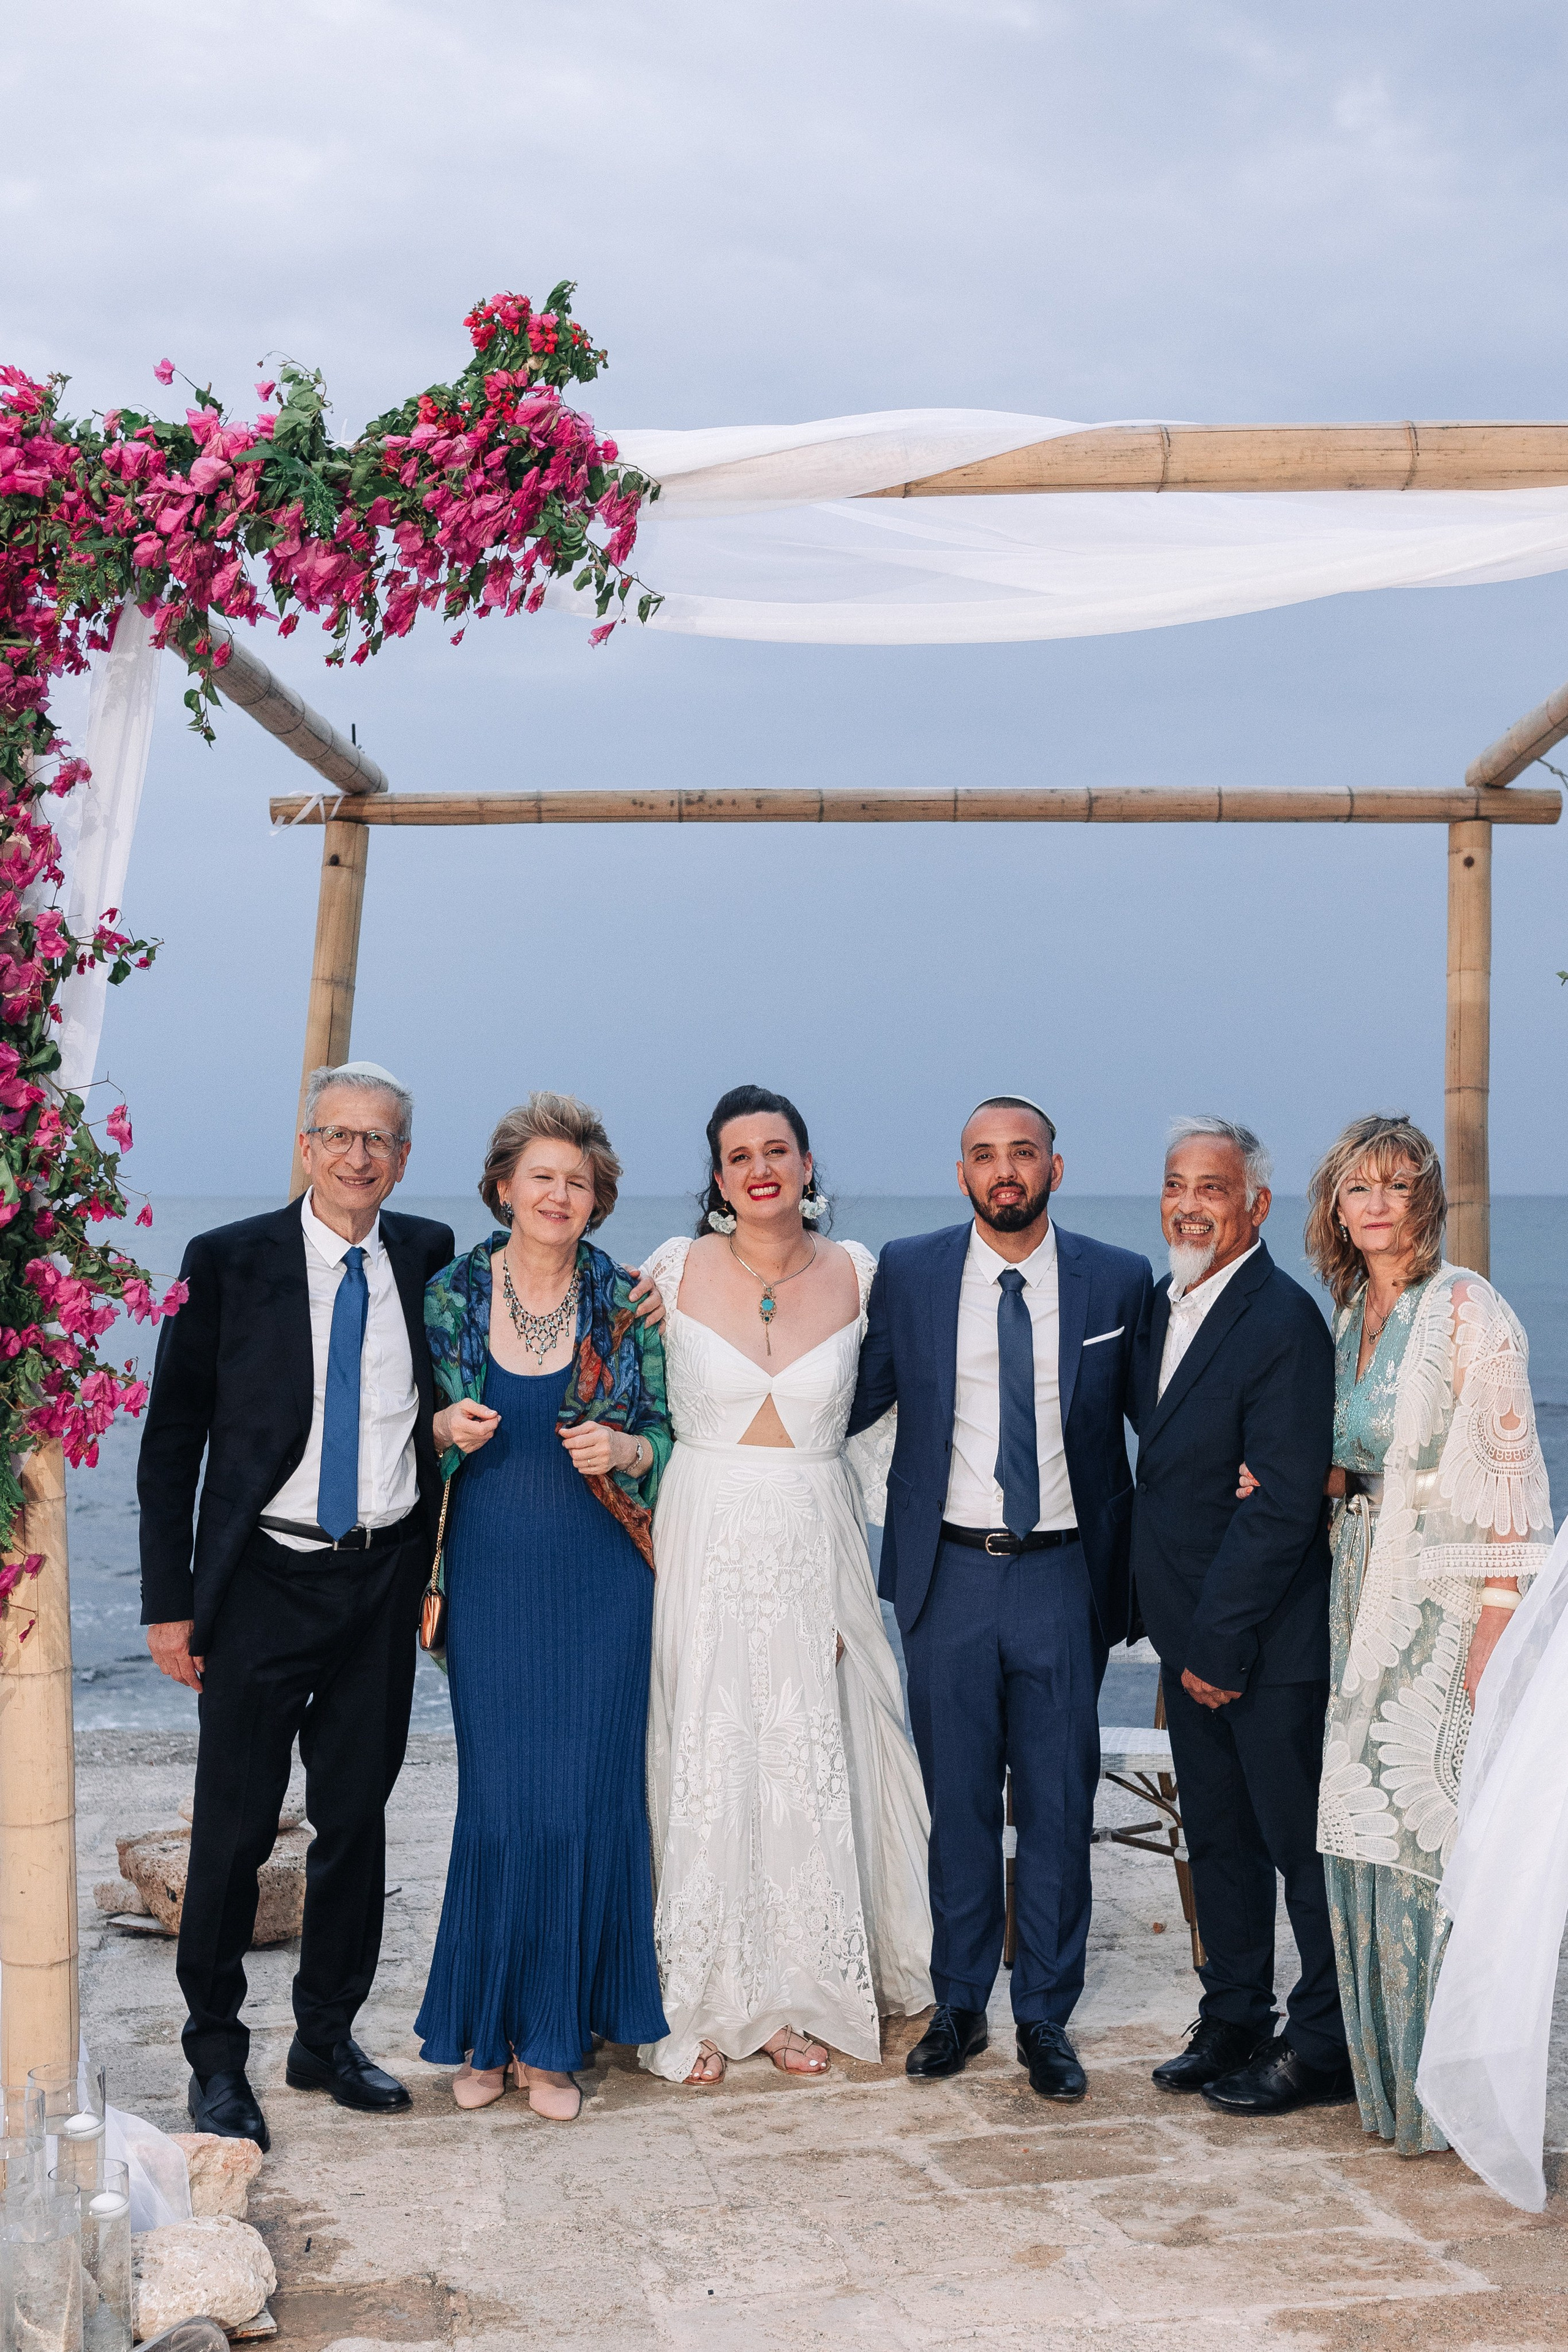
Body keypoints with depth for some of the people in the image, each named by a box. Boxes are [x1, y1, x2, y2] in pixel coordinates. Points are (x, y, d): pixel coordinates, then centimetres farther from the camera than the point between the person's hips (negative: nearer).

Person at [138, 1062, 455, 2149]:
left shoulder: (432, 1257, 3)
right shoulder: (228, 1262, -4)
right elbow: (172, 1440, -2)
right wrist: (170, 1598, -6)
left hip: (386, 1580, 3)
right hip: (265, 1580, -3)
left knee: (359, 1816, 12)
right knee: (235, 1825, 0)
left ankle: (328, 2037, 28)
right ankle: (217, 2057, 18)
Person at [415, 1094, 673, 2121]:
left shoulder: (626, 1305, 1)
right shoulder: (450, 1296, 2)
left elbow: (671, 1439, 6)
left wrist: (625, 1450, -14)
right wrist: (448, 1431, -13)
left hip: (601, 1584, 0)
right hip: (491, 1582, 0)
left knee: (585, 1801, 1)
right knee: (498, 1800, 2)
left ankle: (554, 2039, 16)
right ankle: (486, 2030, 21)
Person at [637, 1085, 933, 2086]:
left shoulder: (856, 1272, 0)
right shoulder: (675, 1269, -3)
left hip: (816, 1544, 1)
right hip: (706, 1542, -1)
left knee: (812, 1765, 6)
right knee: (705, 1766, 2)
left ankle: (798, 1996, 21)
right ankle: (705, 2004, 15)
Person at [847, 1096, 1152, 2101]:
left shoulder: (1119, 1281, 0)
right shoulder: (908, 1273, 1)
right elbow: (854, 1402, 8)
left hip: (1064, 1576, 0)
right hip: (949, 1574, 0)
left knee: (1059, 1804, 6)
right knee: (958, 1802, 10)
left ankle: (1046, 2018, 21)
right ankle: (959, 2006, 25)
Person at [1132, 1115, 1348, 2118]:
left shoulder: (1284, 1321, -18)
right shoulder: (1163, 1304, 9)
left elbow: (1283, 1505, -21)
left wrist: (1222, 1643, -18)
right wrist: (1182, 1635, 10)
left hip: (1269, 1641, -8)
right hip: (1194, 1634, 8)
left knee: (1303, 1841, 4)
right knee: (1218, 1836, 17)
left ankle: (1326, 2049, 17)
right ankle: (1234, 2020, 31)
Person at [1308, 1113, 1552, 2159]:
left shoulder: (1468, 1309, -11)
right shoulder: (1350, 1316, 12)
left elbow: (1511, 1474, -13)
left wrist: (1497, 1624, -18)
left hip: (1448, 1602, -7)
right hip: (1367, 1597, 7)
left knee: (1439, 1837, -5)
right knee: (1368, 1839, 10)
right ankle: (1388, 2072, 23)